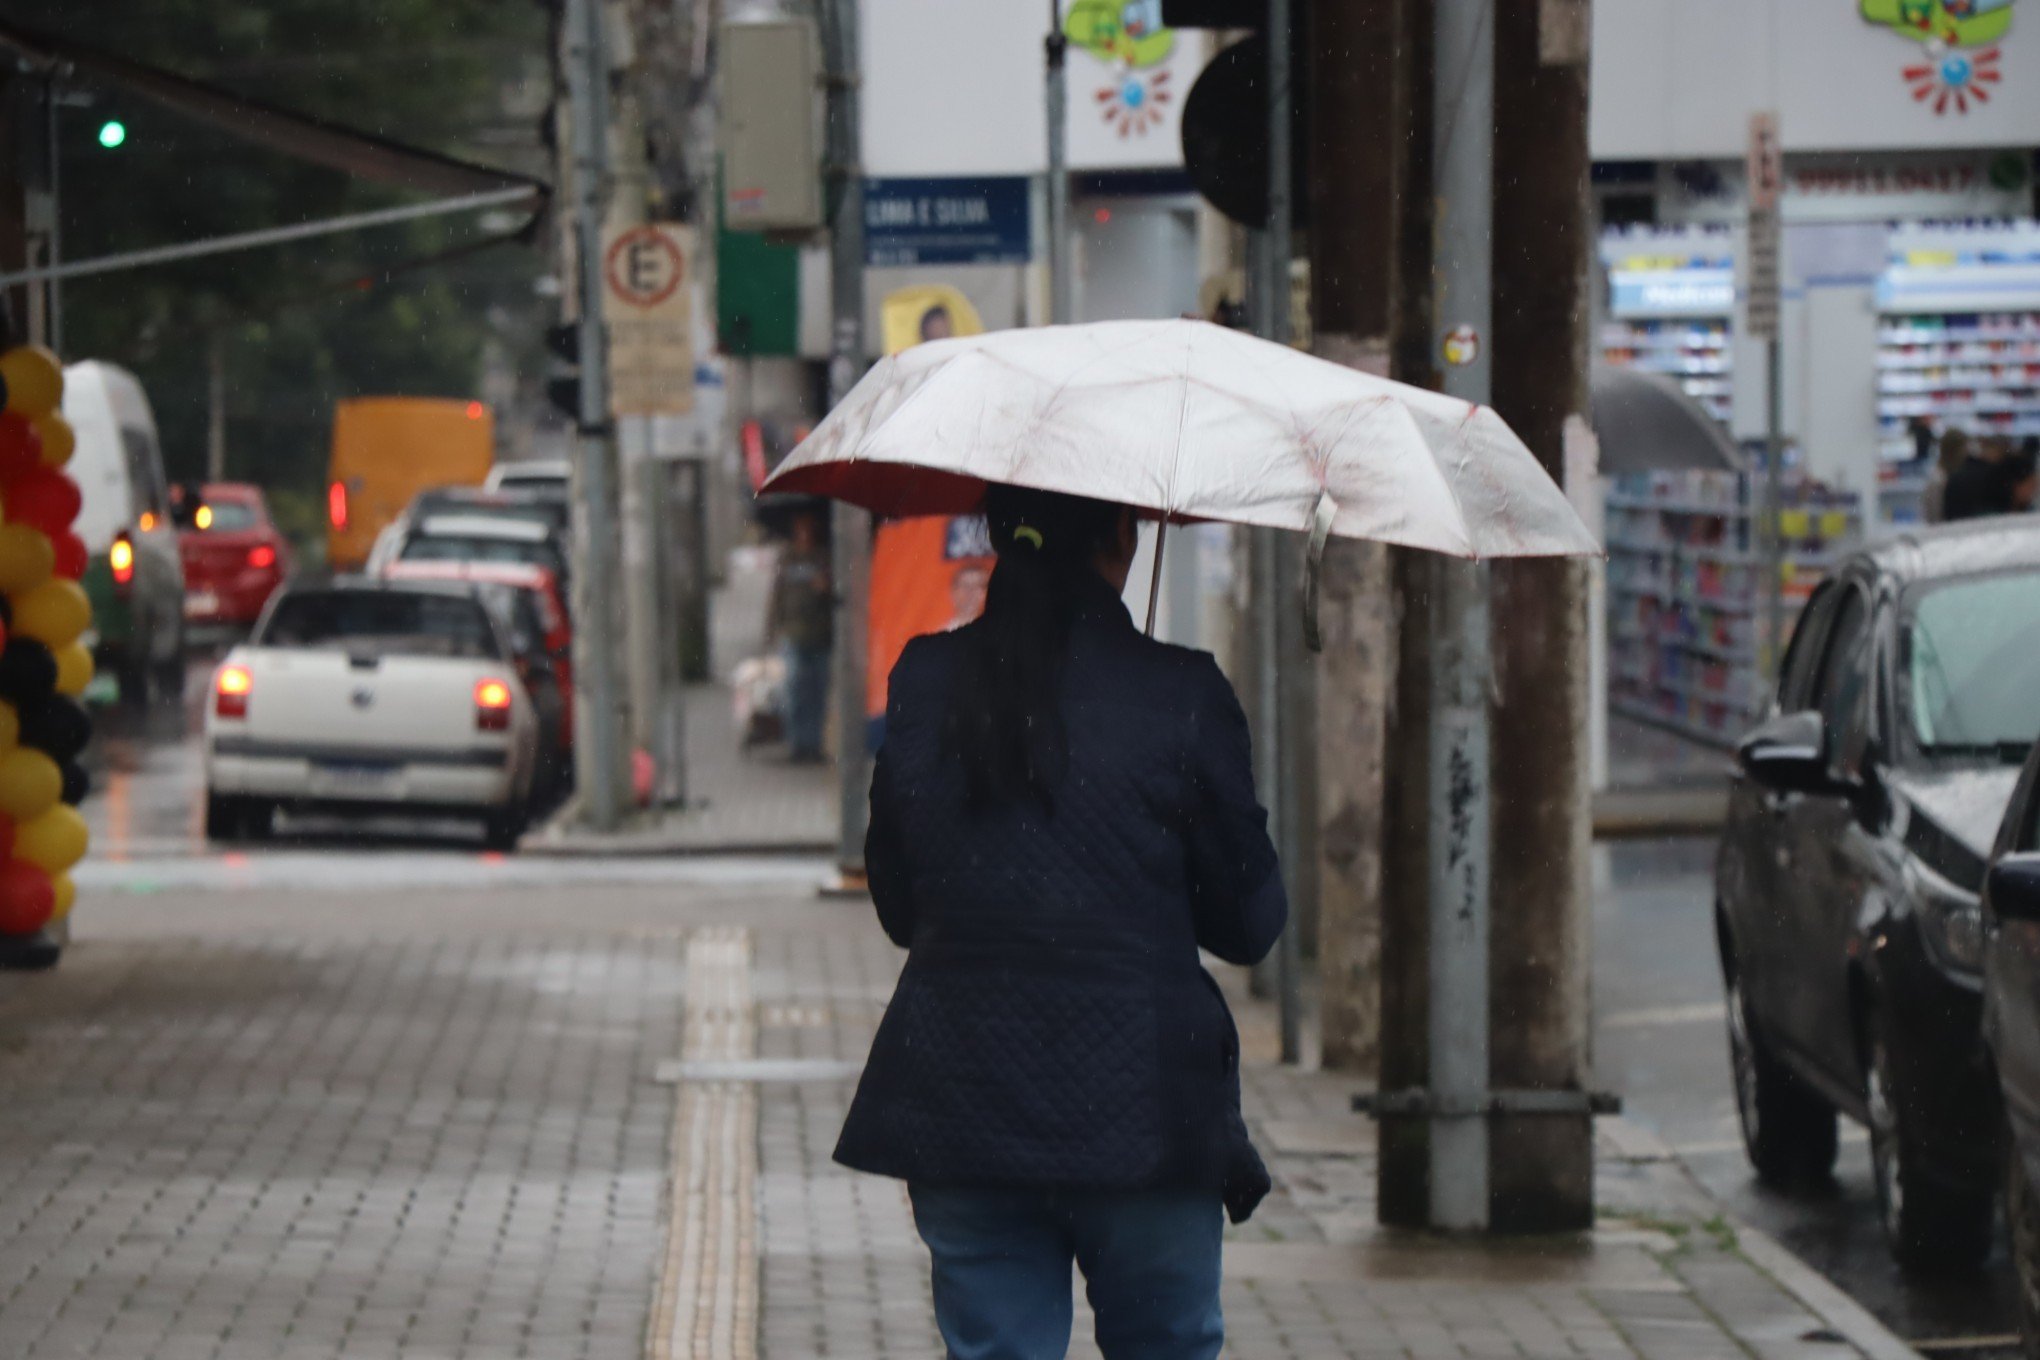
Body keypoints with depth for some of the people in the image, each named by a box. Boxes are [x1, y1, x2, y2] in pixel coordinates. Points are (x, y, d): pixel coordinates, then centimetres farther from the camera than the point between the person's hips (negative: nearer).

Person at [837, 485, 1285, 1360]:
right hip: (1141, 1113, -2)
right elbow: (1249, 924, 0)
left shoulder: (925, 683, 1)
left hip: (960, 1106, 2)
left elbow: (897, 906, 11)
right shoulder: (1181, 696, -8)